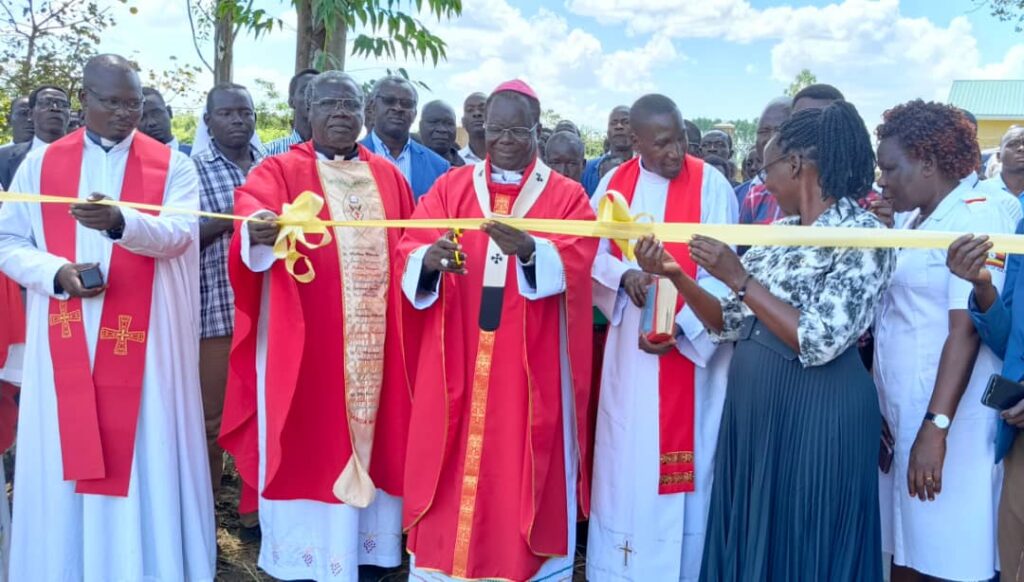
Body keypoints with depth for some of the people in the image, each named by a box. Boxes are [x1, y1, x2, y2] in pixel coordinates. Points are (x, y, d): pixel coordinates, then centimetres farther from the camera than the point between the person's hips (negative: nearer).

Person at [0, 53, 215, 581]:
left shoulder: (172, 164, 3)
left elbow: (181, 233, -13)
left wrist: (119, 222, -31)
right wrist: (56, 272, -13)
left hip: (144, 339, -1)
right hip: (65, 339, 2)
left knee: (145, 457, 3)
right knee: (64, 455, 7)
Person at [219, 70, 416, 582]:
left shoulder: (388, 176, 14)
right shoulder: (281, 170, 1)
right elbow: (252, 202, -19)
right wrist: (258, 227, -42)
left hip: (375, 338, 4)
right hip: (303, 338, -3)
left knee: (372, 432, 9)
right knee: (309, 436, 1)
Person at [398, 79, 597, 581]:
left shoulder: (567, 196, 4)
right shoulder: (450, 187, 8)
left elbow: (574, 263, -12)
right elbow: (410, 248, -4)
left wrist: (528, 251, -33)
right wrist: (430, 258, -27)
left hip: (530, 367, -1)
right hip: (456, 362, 2)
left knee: (522, 468, 5)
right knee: (449, 462, 6)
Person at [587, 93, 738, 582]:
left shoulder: (711, 185, -6)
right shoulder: (614, 183, 4)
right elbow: (592, 255, 6)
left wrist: (680, 326, -19)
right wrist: (624, 275, -15)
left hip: (694, 345, -3)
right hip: (630, 344, 3)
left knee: (687, 457, 4)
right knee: (627, 454, 8)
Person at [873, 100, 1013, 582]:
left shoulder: (976, 219, -10)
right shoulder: (909, 222, 15)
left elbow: (966, 330, -18)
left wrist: (936, 427, -24)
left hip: (945, 422, -8)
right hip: (900, 418, 8)